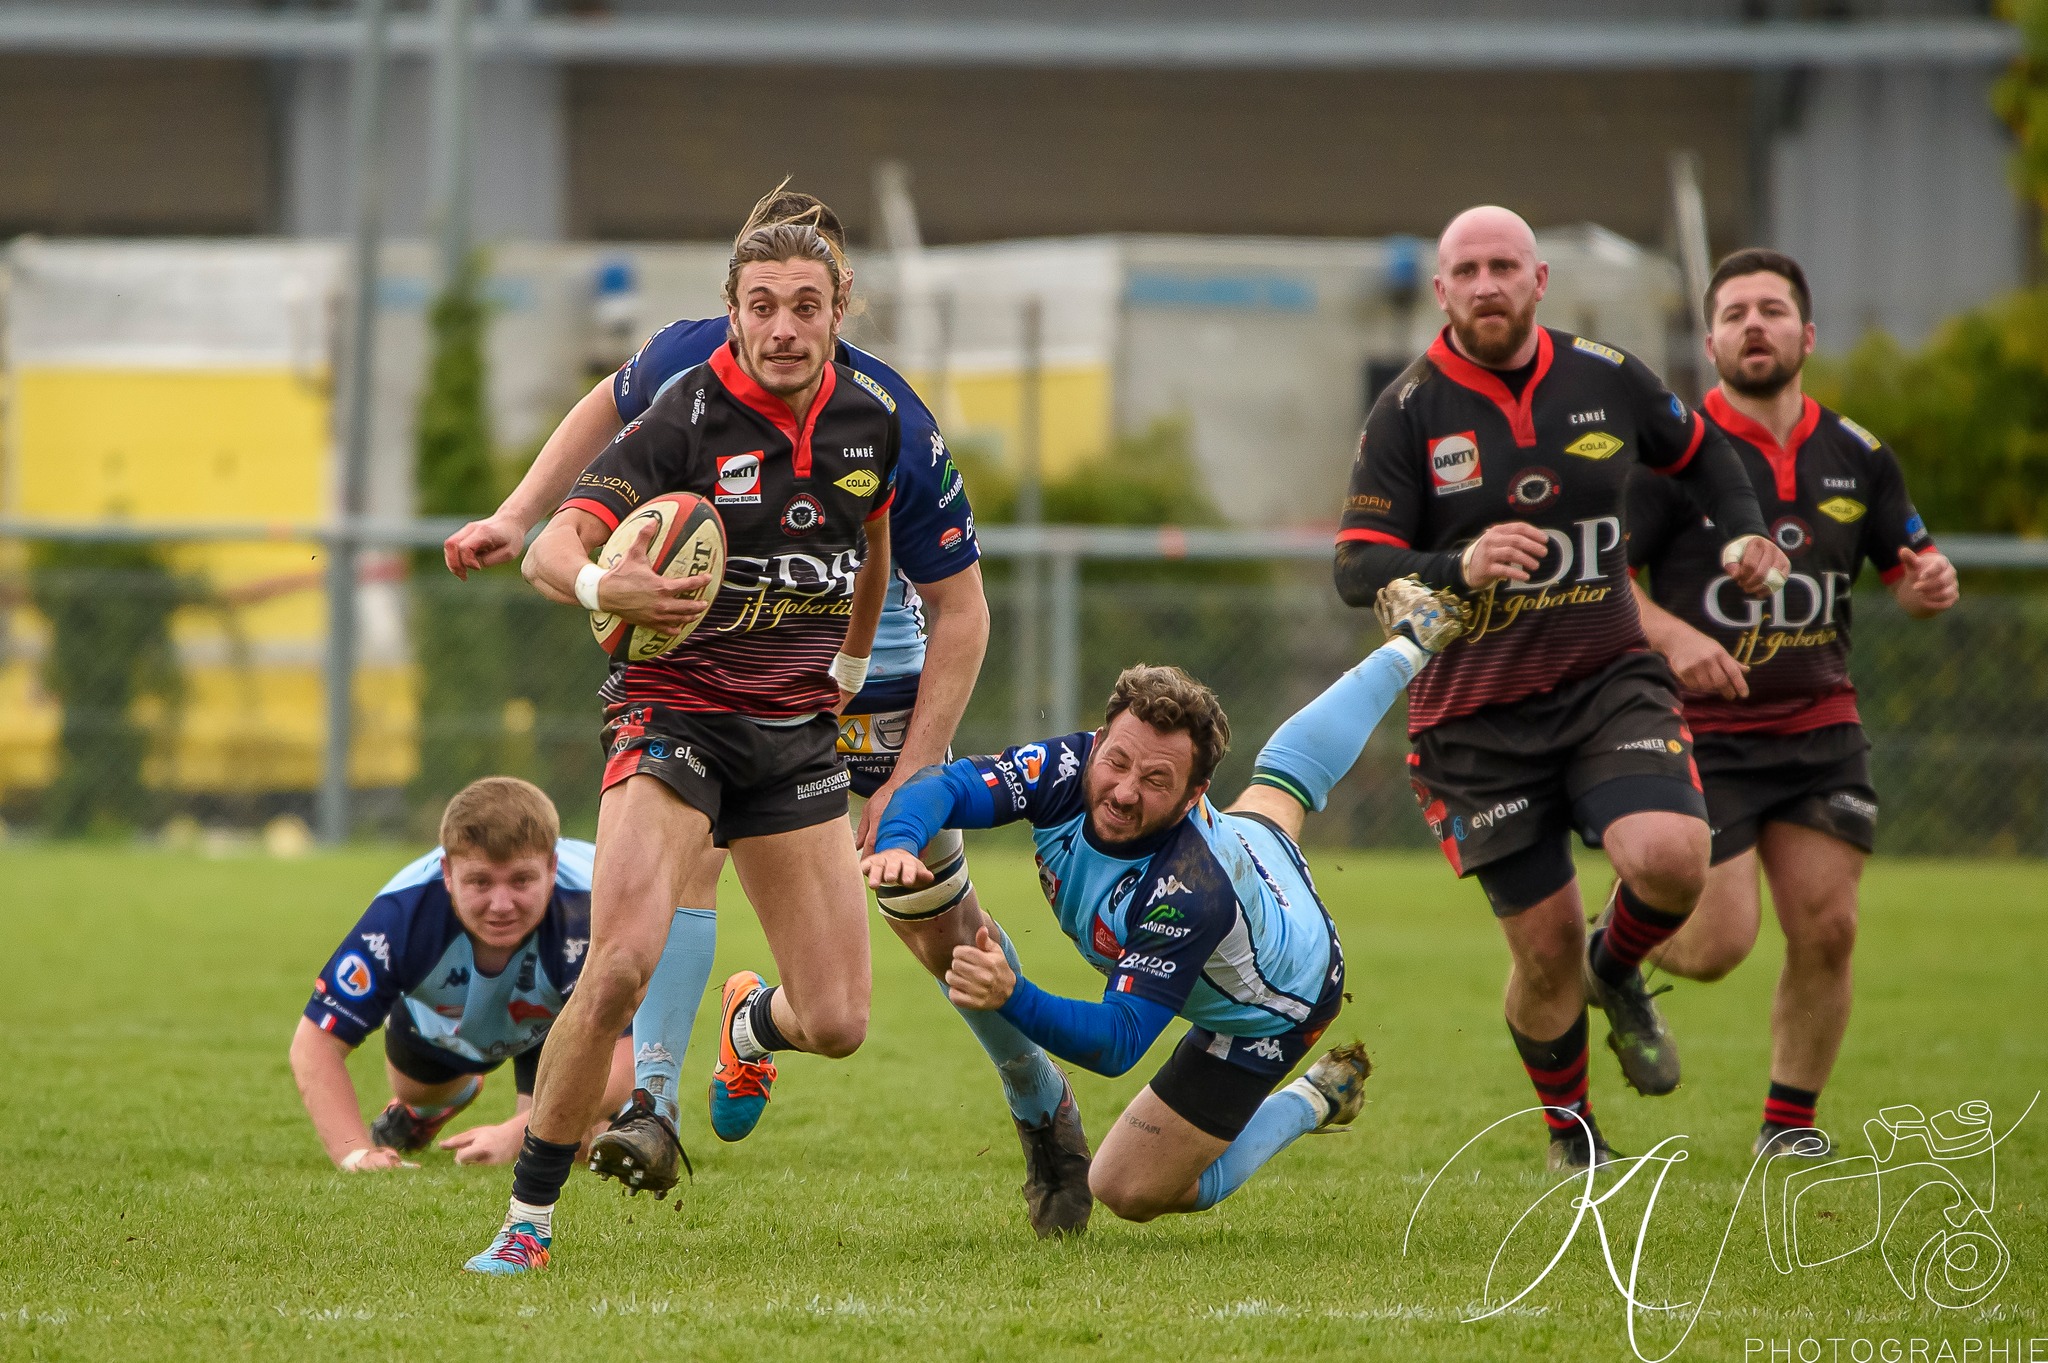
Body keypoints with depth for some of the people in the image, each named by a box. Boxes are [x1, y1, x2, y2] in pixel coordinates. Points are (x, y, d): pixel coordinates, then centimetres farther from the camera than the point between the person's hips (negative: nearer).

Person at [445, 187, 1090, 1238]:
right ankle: (650, 1109, -27)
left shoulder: (892, 430, -31)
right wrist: (516, 518, -2)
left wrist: (911, 778, -23)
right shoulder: (684, 365, -21)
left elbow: (958, 610, -20)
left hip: (863, 665, -2)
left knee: (935, 917, 3)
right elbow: (610, 407, 7)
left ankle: (1041, 1105, 28)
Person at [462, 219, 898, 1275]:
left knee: (837, 1024, 2)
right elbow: (551, 550, -22)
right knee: (622, 963, -26)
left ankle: (756, 1021, 42)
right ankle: (528, 1218, -13)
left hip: (797, 729, 5)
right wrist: (601, 585, -43)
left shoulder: (870, 421, 2)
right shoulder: (686, 422, -15)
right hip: (676, 708, -5)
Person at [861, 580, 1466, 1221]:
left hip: (1260, 1019, -6)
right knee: (1286, 773, 39)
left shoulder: (1187, 896, -49)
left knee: (1132, 1191, 4)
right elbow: (943, 785, -35)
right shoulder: (1067, 768, -35)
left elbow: (1118, 1041, -49)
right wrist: (898, 842, -58)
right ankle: (1409, 646, 61)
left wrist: (1012, 997, -65)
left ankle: (1307, 1103, 23)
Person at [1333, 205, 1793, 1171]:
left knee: (1671, 859, -25)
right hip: (1476, 717, -2)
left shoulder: (1605, 380, 2)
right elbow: (1356, 570, -12)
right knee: (1545, 953, -2)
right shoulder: (1409, 413, -6)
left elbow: (1697, 454, 23)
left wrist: (1744, 532, 5)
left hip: (1609, 682, 2)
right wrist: (1457, 568, -30)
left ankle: (1617, 974, 11)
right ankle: (1570, 1134, 25)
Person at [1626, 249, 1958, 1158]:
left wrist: (1929, 586, -7)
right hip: (1702, 732, -4)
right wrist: (1672, 637, -25)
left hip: (1819, 726, 4)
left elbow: (1906, 570, 17)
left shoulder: (1856, 457, 6)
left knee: (1825, 930, -3)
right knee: (1716, 945, -11)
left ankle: (1790, 1126, 15)